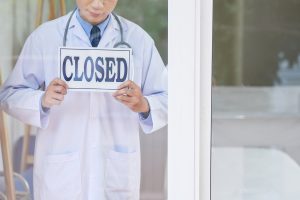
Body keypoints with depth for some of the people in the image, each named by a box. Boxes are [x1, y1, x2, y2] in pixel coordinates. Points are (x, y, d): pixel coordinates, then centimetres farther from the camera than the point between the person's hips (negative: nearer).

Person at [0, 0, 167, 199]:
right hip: (60, 170, -1)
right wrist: (42, 100, -23)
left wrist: (144, 105, -22)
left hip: (117, 169, 1)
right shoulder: (43, 37, -2)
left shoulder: (139, 39, 1)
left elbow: (167, 100, 1)